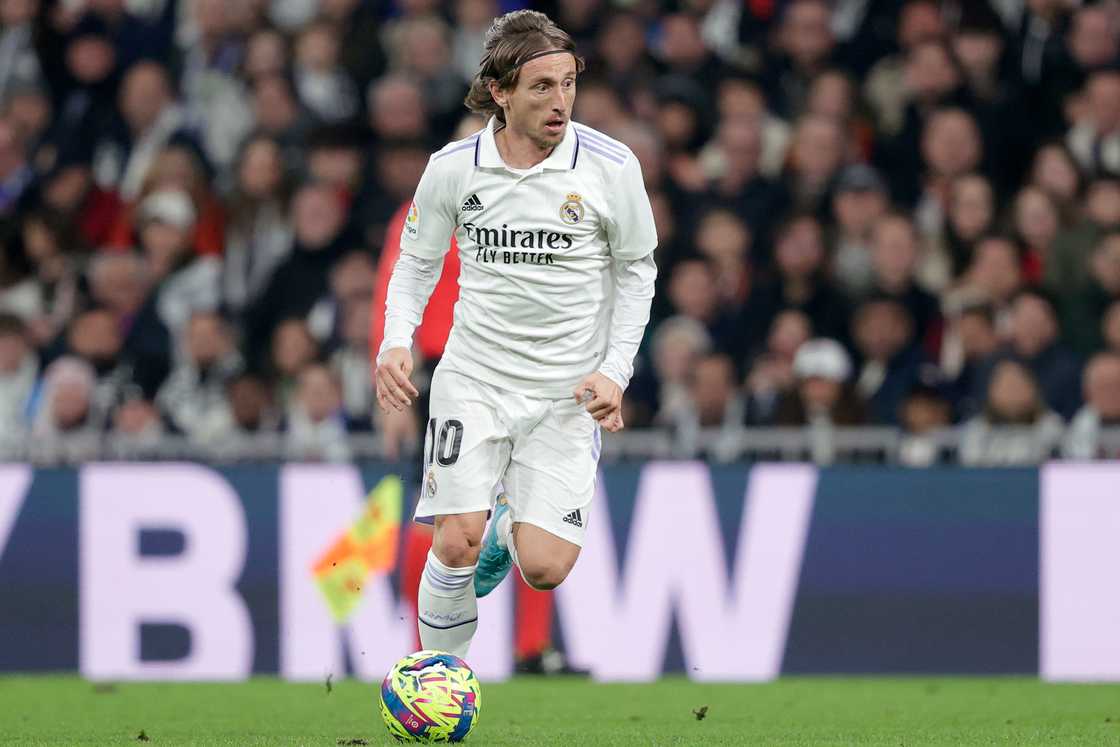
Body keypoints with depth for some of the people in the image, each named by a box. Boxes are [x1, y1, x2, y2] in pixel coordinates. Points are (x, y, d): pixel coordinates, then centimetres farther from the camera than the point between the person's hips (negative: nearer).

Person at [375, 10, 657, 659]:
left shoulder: (611, 166, -8)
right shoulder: (453, 167, -5)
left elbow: (636, 270, 5)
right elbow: (416, 263, 9)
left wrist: (615, 370, -5)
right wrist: (397, 343, -8)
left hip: (568, 391, 0)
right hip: (474, 379, 0)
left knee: (545, 570, -8)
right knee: (456, 546, -13)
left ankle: (510, 527, 29)